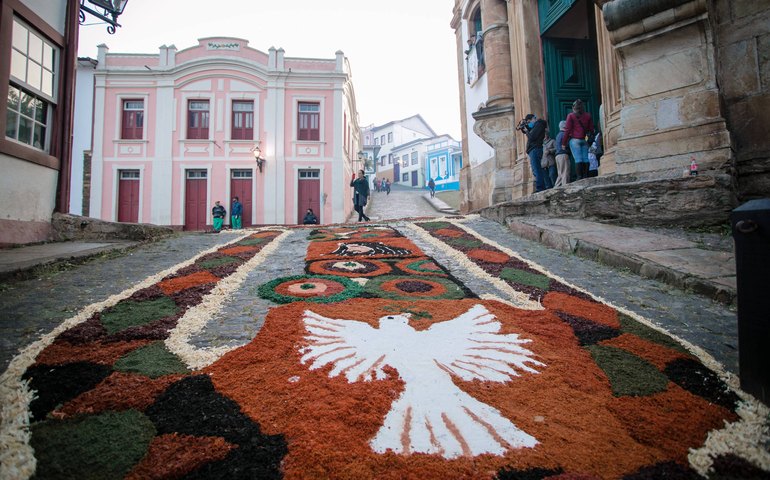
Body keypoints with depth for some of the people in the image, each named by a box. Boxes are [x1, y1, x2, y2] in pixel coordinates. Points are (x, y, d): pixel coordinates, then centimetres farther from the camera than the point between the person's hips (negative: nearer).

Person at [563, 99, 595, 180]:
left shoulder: (571, 116, 0)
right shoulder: (588, 115, 10)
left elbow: (568, 130, -3)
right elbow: (591, 129, 11)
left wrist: (564, 143, 1)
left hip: (575, 140, -3)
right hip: (584, 140, 3)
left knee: (578, 159, -9)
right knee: (585, 159, 3)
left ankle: (579, 177, -14)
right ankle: (586, 177, 0)